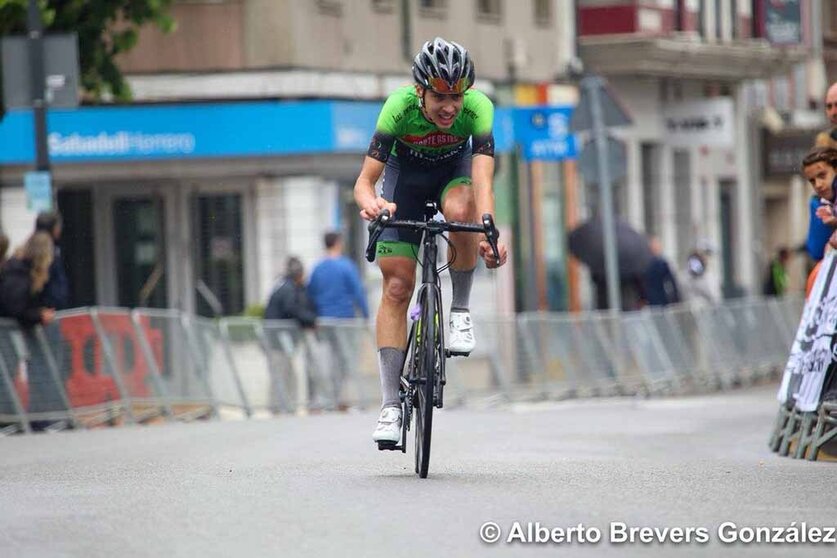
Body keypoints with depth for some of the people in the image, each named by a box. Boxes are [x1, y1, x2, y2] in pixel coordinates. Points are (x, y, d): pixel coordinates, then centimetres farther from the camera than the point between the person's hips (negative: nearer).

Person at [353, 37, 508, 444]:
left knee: (459, 209, -37)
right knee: (397, 285, -10)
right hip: (406, 171, 0)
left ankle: (460, 310, -13)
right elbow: (364, 181, -34)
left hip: (454, 169, 0)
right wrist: (371, 204, -58)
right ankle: (391, 406, -6)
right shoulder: (399, 107, -33)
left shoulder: (478, 108, -33)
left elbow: (482, 181, -43)